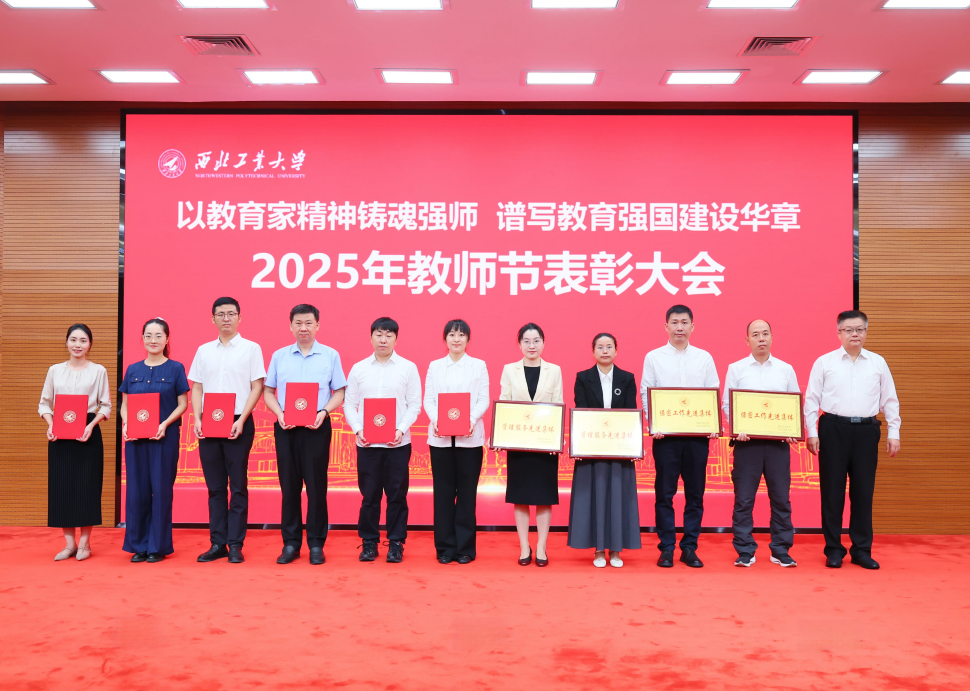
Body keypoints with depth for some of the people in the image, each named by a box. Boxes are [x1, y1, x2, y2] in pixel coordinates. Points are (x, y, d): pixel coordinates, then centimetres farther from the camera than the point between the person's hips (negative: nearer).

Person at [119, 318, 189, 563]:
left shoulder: (175, 368, 1)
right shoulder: (133, 370, 10)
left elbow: (183, 404, -2)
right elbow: (125, 404, 11)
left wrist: (165, 424, -16)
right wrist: (126, 424, -8)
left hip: (165, 436, -3)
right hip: (135, 437, 3)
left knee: (161, 489, 0)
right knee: (137, 490, 5)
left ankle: (159, 546, 11)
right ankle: (139, 545, 16)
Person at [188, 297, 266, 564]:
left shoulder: (251, 348, 2)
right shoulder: (204, 350, 13)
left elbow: (257, 387, -3)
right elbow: (196, 388, 12)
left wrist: (241, 420, -12)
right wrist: (197, 419, -2)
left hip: (238, 423, -3)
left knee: (238, 486, 0)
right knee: (215, 486, 7)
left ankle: (235, 545, 5)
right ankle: (217, 544, 14)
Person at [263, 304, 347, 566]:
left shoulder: (330, 355, 5)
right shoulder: (279, 356, 9)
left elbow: (339, 393, 4)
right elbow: (268, 392, 9)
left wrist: (324, 412, -13)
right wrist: (279, 414, -8)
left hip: (317, 427, -2)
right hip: (285, 428, 2)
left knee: (316, 486, 0)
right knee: (289, 486, 6)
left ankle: (316, 544, 10)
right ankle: (291, 543, 15)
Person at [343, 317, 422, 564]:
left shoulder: (408, 368, 2)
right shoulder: (359, 368, 6)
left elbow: (415, 404, 0)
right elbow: (349, 404, 6)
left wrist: (401, 429, -13)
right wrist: (358, 430, -9)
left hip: (398, 442, -1)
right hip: (366, 442, 1)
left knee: (397, 495, 4)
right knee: (369, 495, 7)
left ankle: (396, 543, 15)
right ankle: (369, 541, 19)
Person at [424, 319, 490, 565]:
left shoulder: (479, 365, 7)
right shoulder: (434, 366, 11)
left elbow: (484, 400, 0)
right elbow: (428, 399, 5)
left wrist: (472, 420, -19)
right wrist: (435, 419, -15)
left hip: (470, 437, -1)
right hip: (440, 437, 1)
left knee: (467, 492, 2)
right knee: (443, 492, 3)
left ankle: (465, 547, 10)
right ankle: (445, 547, 12)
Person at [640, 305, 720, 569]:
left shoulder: (704, 358, 9)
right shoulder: (653, 357, 6)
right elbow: (646, 394, 3)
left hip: (697, 434, 2)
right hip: (665, 435, -1)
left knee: (695, 493, 5)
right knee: (665, 493, 1)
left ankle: (690, 547, 14)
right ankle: (666, 548, 11)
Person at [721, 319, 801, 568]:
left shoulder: (786, 369, 10)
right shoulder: (736, 369, 6)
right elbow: (727, 404, 3)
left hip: (778, 442, 2)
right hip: (747, 441, -1)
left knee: (781, 498, 4)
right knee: (744, 499, 0)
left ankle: (781, 551, 15)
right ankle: (745, 552, 8)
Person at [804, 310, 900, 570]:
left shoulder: (878, 363, 8)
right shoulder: (824, 362, 2)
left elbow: (890, 401, 11)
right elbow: (811, 399, 1)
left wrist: (893, 434, 6)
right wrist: (812, 433, -4)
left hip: (866, 431, 2)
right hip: (834, 429, -2)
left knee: (863, 492, 6)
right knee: (832, 491, 3)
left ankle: (862, 550, 17)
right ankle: (833, 549, 13)